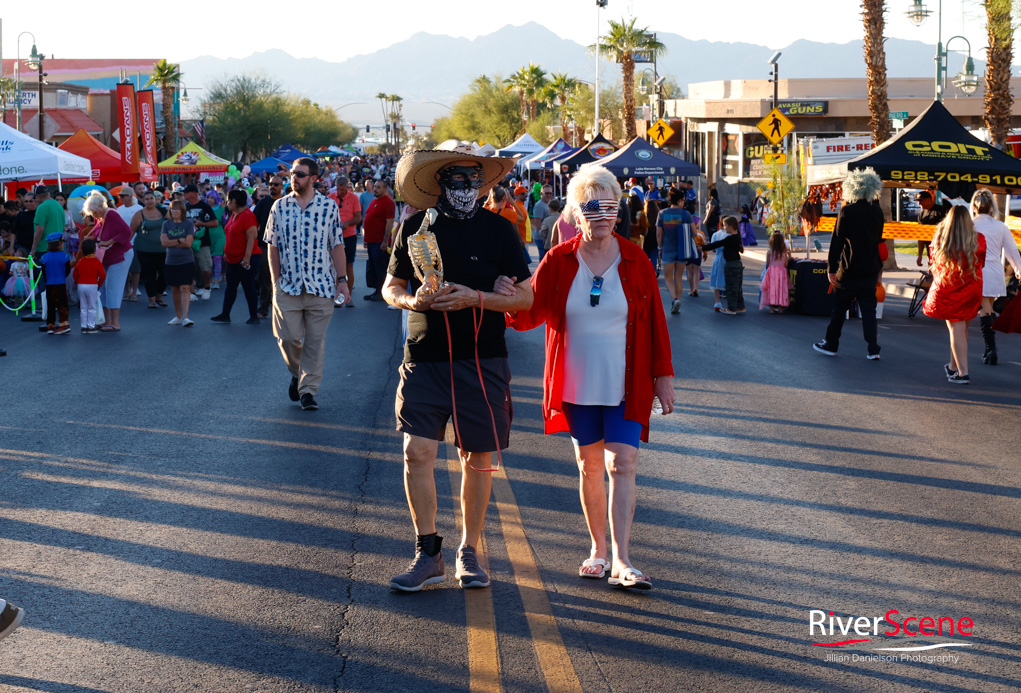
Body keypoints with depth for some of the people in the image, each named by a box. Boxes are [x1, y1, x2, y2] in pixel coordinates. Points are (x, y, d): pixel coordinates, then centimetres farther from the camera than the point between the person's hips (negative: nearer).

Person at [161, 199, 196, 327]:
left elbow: (188, 243, -11)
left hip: (186, 261, -4)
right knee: (174, 289, 10)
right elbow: (163, 242, -4)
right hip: (171, 262, 4)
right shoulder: (166, 224, 8)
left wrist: (171, 242, -7)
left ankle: (185, 317, -17)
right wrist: (179, 241, -9)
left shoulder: (189, 224, -2)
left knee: (185, 288, -12)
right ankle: (178, 317, 21)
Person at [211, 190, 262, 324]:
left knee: (249, 287, -2)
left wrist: (247, 257, -24)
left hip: (246, 260, -9)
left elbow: (251, 238, -21)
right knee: (230, 287, 10)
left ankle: (254, 316, 6)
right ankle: (225, 315, 15)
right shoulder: (234, 214, 12)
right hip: (233, 258, 9)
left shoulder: (247, 215, -17)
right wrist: (227, 252, 20)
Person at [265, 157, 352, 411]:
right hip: (288, 285, 1)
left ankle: (308, 390, 10)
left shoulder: (329, 207, 2)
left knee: (315, 340, 1)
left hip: (321, 285, -1)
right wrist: (276, 281, 1)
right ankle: (297, 373, 28)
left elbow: (337, 246, 4)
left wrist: (341, 280, -1)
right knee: (288, 337, -1)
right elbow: (273, 247, 8)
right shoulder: (280, 206, 5)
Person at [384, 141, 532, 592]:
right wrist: (412, 300, -10)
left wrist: (474, 298, -15)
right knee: (417, 452, -8)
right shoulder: (417, 226, 5)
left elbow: (525, 298, 0)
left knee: (477, 458, 5)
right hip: (424, 358, 1)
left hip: (482, 361, -1)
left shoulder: (499, 230, 1)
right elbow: (391, 287, 12)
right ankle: (428, 555, 4)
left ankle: (469, 553, 20)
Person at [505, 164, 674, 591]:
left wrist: (662, 375, 2)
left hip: (625, 386, -1)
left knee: (622, 464, -10)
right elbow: (531, 312, -6)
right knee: (589, 465, 10)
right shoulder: (558, 261, -1)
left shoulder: (635, 260, -1)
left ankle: (621, 561, -13)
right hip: (577, 384, 1)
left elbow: (654, 321, 3)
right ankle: (599, 550, 24)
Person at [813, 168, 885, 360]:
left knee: (839, 308, 9)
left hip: (850, 270, -4)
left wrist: (832, 269, -11)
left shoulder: (847, 211, -13)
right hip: (871, 270, 4)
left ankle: (831, 344, 18)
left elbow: (837, 241, -13)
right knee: (868, 309, 7)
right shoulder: (877, 211, 1)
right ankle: (873, 349, 2)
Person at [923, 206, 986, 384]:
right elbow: (981, 264, 7)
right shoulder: (979, 240, -8)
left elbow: (933, 261, 7)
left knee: (956, 330, -1)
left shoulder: (939, 239, -8)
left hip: (947, 291, -2)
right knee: (963, 329, 15)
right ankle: (953, 366, 29)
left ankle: (963, 373, -7)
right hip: (971, 291, 2)